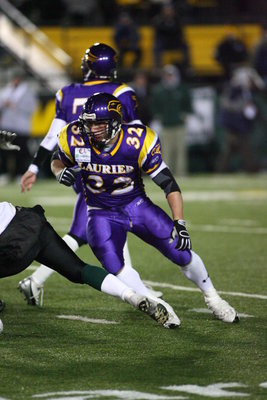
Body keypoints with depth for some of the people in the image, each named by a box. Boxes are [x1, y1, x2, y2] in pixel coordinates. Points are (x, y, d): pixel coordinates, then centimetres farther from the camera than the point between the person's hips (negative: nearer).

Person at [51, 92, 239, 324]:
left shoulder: (137, 142, -24)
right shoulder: (76, 140, -19)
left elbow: (169, 184, -17)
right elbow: (57, 160, 4)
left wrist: (179, 224, -23)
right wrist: (61, 173, -20)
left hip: (137, 206, -1)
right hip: (102, 215, 1)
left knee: (180, 251, -6)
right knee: (114, 268, -22)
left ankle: (213, 299, 20)